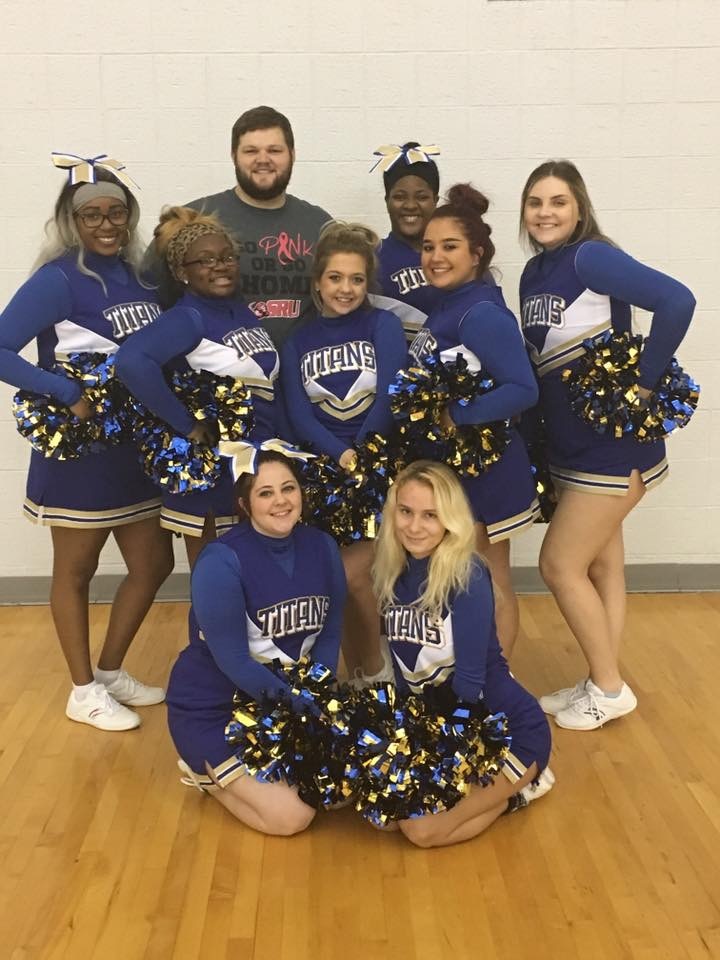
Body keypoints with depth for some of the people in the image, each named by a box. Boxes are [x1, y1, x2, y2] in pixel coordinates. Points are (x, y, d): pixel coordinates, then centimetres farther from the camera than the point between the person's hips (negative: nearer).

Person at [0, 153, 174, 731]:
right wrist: (68, 396, -27)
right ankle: (84, 692, 26)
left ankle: (111, 672, 33)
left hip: (136, 445, 7)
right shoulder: (59, 280, -14)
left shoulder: (138, 275, 5)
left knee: (154, 563, 14)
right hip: (80, 448, -7)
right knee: (76, 571, 9)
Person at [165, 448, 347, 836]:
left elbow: (330, 635, 0)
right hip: (213, 708, -6)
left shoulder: (321, 546, -5)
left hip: (290, 697, 6)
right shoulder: (221, 560, -23)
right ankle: (205, 772, 11)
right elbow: (233, 661, -24)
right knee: (291, 816, -16)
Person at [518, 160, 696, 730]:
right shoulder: (534, 274, 8)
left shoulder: (590, 258, -17)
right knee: (601, 564, 15)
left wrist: (645, 382, -22)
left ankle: (609, 689, 17)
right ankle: (603, 684, 28)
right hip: (571, 447, 8)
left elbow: (676, 301, -28)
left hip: (615, 447, -8)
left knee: (560, 565, -1)